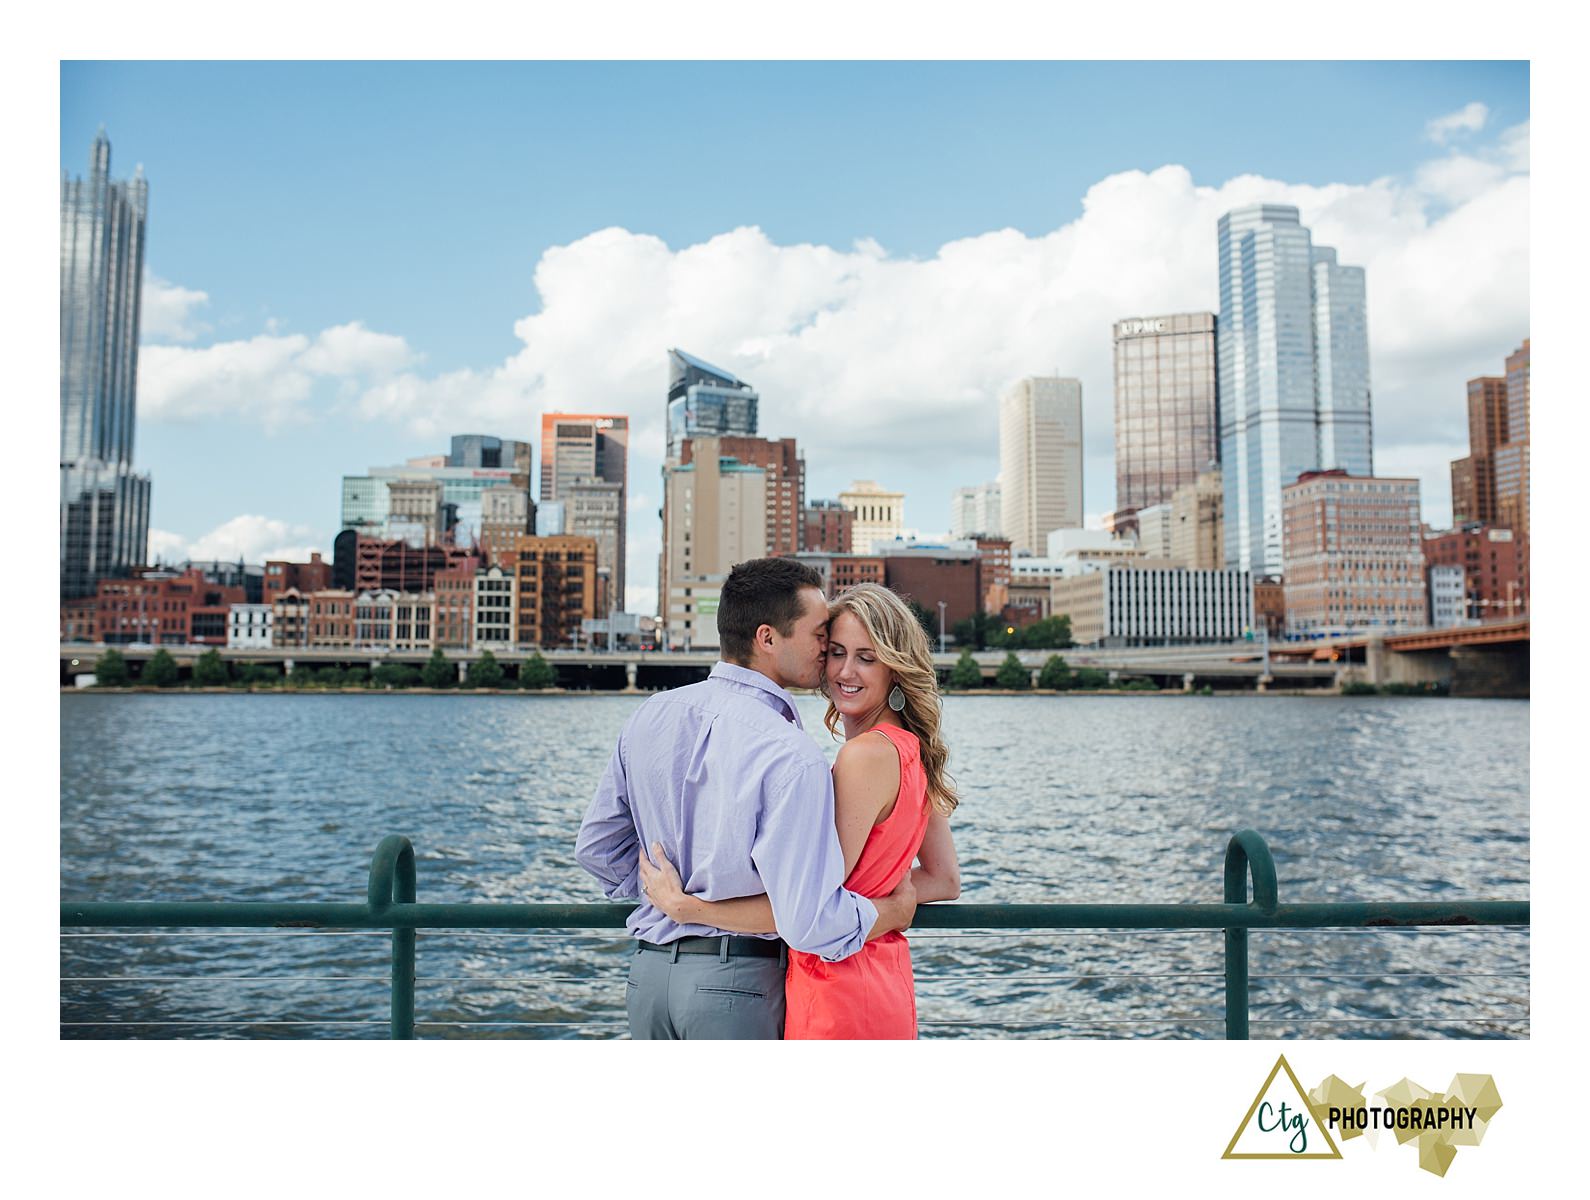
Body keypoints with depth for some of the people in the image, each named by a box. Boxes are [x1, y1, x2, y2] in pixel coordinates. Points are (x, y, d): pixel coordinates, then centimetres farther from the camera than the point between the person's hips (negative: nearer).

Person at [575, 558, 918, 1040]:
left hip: (648, 970, 6)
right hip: (739, 982, -6)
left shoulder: (649, 717, 0)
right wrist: (896, 909, -6)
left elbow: (596, 846, 10)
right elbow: (813, 924, -24)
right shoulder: (793, 758, -21)